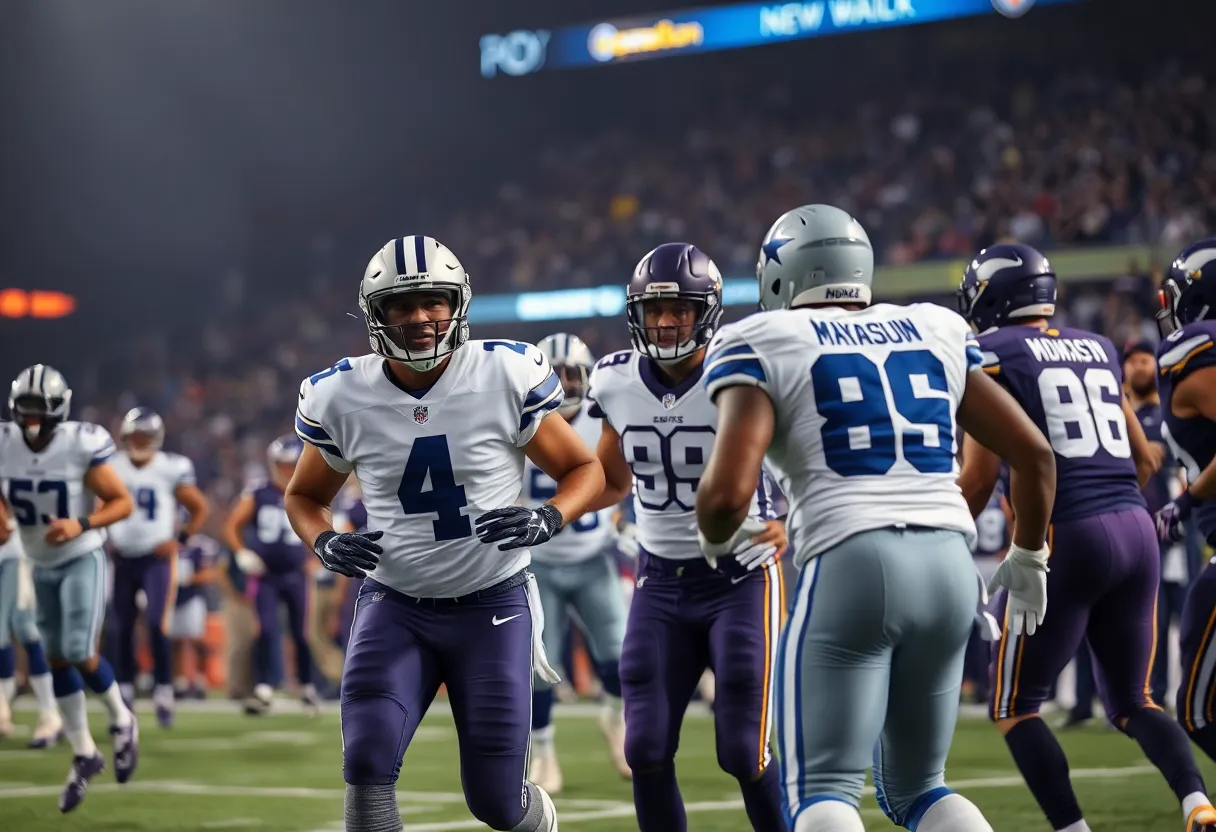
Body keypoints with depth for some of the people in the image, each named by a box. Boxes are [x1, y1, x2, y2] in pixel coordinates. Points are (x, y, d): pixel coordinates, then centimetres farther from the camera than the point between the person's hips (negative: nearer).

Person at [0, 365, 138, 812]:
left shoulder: (81, 447, -20)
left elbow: (123, 502, -12)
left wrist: (81, 525, -26)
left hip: (82, 561, -5)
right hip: (42, 567, 5)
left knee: (80, 653, -15)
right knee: (58, 661, 9)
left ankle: (122, 720, 14)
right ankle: (84, 755, 22)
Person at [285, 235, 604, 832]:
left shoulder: (505, 377, -11)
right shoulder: (342, 398, -5)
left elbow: (584, 469, 1)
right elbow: (304, 495, 13)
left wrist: (547, 520, -20)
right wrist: (325, 544, -10)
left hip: (493, 603, -1)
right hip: (394, 604, 1)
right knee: (367, 761, -21)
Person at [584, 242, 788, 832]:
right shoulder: (618, 383, -1)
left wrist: (791, 524, -38)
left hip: (740, 580, -4)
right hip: (661, 584, 4)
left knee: (743, 753, -7)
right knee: (647, 750, -3)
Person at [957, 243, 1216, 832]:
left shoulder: (991, 354, -1)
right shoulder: (1098, 349, 18)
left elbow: (978, 479, -6)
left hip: (1065, 539, -6)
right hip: (1137, 531, 6)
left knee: (1015, 708, 9)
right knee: (1132, 702, 17)